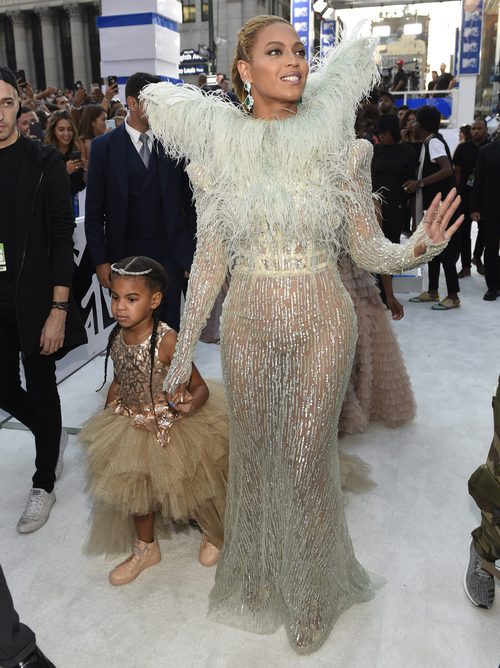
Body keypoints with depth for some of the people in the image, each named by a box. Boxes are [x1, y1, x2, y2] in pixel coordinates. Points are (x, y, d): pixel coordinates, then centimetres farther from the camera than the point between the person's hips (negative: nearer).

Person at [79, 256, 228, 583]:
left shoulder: (167, 341, -28)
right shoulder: (117, 338, -8)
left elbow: (200, 387, -22)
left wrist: (191, 402, -43)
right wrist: (106, 420, 11)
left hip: (171, 430, -6)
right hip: (131, 427, 6)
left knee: (189, 489, 11)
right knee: (136, 489, 20)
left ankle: (216, 534, 44)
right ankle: (146, 548, 46)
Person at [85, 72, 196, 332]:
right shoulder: (103, 146, 0)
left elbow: (188, 200, 6)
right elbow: (94, 210, 1)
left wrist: (190, 252, 2)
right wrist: (100, 260, -4)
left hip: (169, 252, 1)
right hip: (124, 252, 0)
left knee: (170, 327, 5)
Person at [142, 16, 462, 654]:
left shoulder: (338, 142, -4)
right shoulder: (218, 150, -2)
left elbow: (369, 249, -1)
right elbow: (209, 260, 2)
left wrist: (416, 248, -23)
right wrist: (182, 349, 5)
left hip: (323, 323, -1)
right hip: (248, 324, 2)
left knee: (307, 459, 8)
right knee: (253, 456, 15)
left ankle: (311, 595, 38)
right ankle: (256, 580, 44)